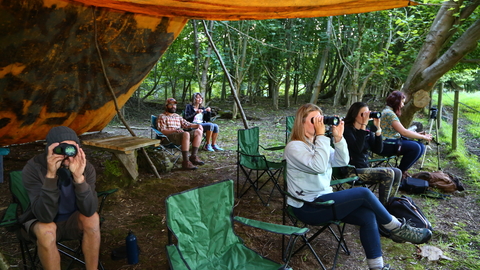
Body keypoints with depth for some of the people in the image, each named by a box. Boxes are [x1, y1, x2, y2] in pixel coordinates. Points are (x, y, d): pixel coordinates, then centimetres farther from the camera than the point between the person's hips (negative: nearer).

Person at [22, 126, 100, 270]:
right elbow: (45, 216, -35)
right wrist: (51, 175, -45)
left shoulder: (85, 167, -21)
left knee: (92, 218, -29)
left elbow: (89, 210, -31)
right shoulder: (33, 169, -26)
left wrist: (79, 177, -45)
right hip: (41, 222, -1)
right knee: (46, 229, -33)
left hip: (73, 222, 1)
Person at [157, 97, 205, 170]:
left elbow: (187, 124, 22)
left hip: (182, 135, 7)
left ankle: (193, 156, -16)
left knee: (198, 131, -12)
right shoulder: (162, 117, 8)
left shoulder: (177, 116, 29)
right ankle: (186, 162, -39)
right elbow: (162, 131, -5)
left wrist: (197, 125, 2)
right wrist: (174, 130, -20)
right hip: (169, 136, -7)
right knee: (186, 134, -36)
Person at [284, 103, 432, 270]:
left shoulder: (317, 143, 12)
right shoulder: (294, 147, -15)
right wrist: (321, 135, -24)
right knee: (363, 193, -17)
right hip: (307, 207, -8)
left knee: (368, 216, -12)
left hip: (322, 198, 8)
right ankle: (398, 229, 5)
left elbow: (342, 161, 4)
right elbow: (319, 166, -29)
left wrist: (338, 137, -10)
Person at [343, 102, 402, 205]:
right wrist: (363, 125, -24)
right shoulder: (347, 130, -10)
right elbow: (357, 148, -24)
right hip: (352, 170, -8)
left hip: (365, 168, 8)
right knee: (388, 173, -20)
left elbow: (378, 150, 2)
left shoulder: (367, 131, 11)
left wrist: (377, 128, -6)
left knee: (397, 172, -2)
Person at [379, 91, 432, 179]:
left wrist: (420, 135, 6)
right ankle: (399, 173, -7)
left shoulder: (390, 111, 18)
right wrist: (423, 137, -8)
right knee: (415, 147, -23)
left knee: (421, 147, -1)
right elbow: (403, 132, -18)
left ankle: (402, 170, 7)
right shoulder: (389, 113, -15)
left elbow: (401, 131, 16)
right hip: (386, 144, -10)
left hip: (393, 141, 10)